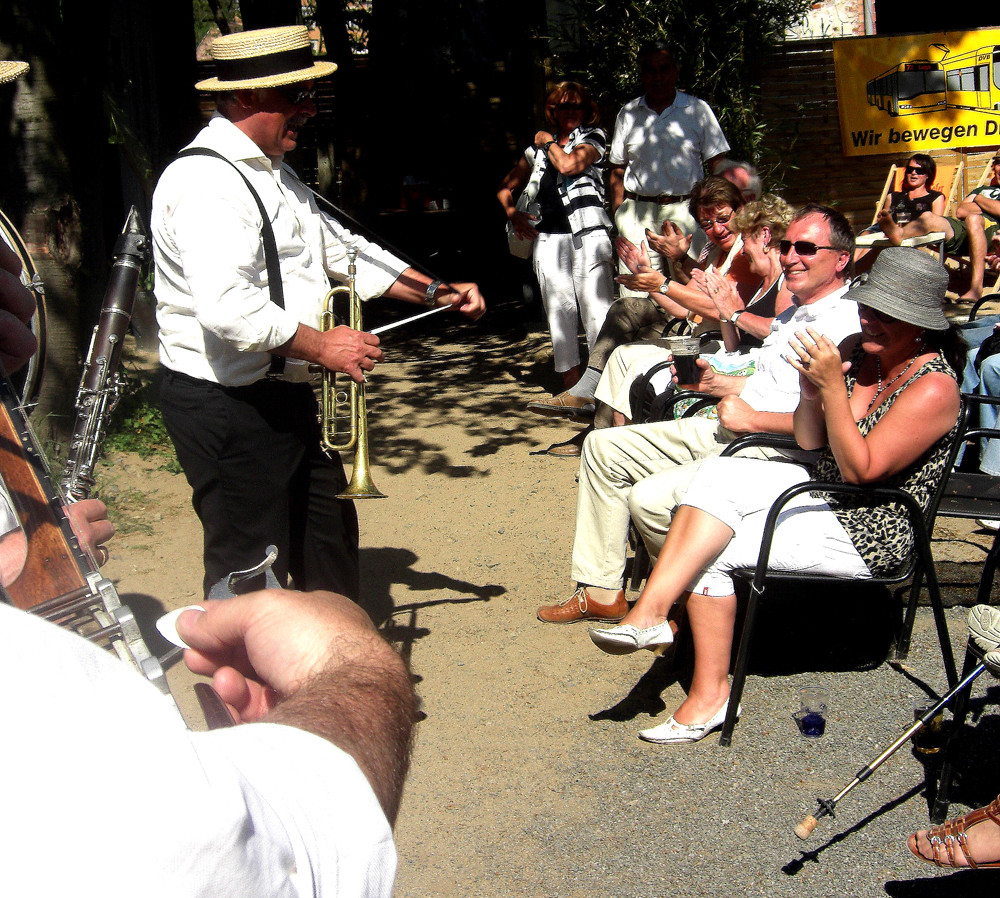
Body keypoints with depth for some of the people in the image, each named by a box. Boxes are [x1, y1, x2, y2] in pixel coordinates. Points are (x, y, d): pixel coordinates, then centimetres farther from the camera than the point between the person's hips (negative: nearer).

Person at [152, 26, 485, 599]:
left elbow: (341, 250, 22)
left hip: (283, 397, 11)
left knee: (330, 540, 23)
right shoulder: (207, 182, -20)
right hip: (229, 407, -11)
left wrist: (438, 292, 14)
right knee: (253, 573, 1)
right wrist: (320, 345, -20)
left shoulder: (274, 174, 15)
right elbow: (228, 308, -31)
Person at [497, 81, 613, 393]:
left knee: (596, 308, -11)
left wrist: (548, 142, 7)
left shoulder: (593, 137, 10)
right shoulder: (537, 149, 21)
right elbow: (506, 188, 26)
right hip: (547, 237, 4)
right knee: (558, 310, 3)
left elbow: (569, 164, -11)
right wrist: (513, 213, 7)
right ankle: (571, 384, 9)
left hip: (587, 233, -4)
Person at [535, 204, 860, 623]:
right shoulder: (790, 316, 18)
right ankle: (600, 591, 11)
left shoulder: (846, 325, -15)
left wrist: (752, 417, -17)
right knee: (602, 446, 9)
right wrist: (715, 383, 12)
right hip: (723, 433, 11)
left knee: (650, 498, -28)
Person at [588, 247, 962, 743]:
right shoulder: (858, 351, 4)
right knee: (720, 472, -19)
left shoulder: (934, 388, -18)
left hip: (867, 534, -8)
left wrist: (832, 387, -28)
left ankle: (710, 694, -11)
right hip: (822, 494, 8)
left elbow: (861, 469, -22)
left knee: (710, 550, -19)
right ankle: (650, 613, -24)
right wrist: (811, 390, -15)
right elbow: (808, 442, 6)